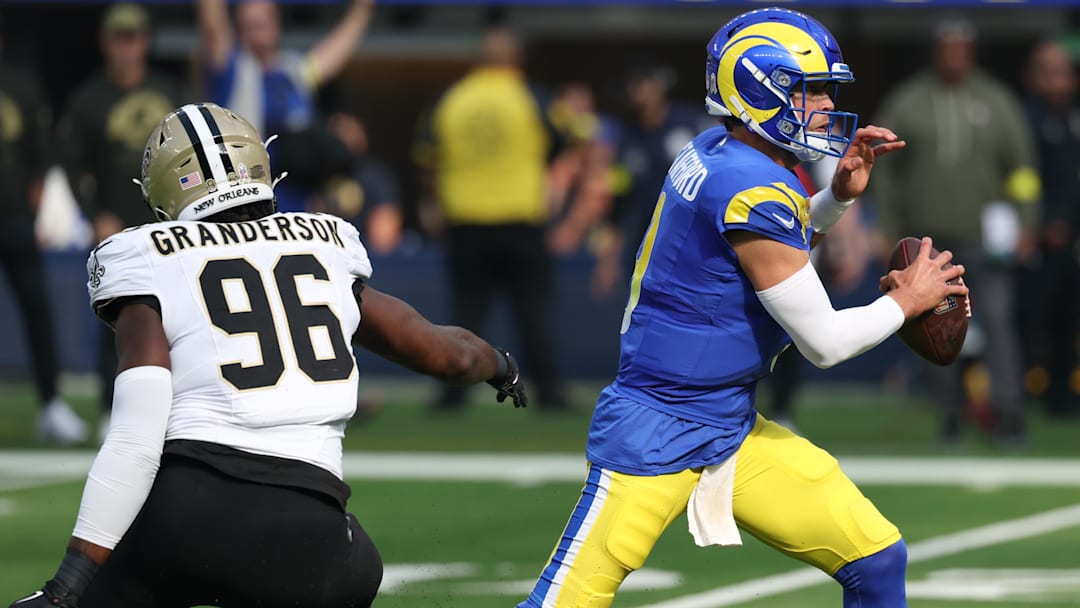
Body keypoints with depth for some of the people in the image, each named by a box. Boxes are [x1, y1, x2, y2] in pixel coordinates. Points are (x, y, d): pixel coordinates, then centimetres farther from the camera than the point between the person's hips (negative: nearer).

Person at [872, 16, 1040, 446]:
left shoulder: (997, 102, 5)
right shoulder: (906, 104, 6)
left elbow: (1021, 165, 6)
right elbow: (885, 172, 10)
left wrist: (1025, 225, -4)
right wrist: (890, 234, 6)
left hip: (985, 239, -1)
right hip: (929, 240, 1)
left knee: (997, 321, -11)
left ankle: (1009, 415, -9)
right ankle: (950, 415, 13)